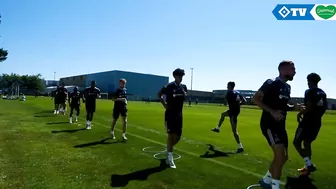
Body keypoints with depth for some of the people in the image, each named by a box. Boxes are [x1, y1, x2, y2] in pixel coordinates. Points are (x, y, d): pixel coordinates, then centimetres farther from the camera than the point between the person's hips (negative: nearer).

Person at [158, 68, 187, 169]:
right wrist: (164, 105, -5)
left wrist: (185, 95, 0)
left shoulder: (184, 87, 5)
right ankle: (170, 158, 7)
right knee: (171, 134, -3)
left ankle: (169, 150, 35)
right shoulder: (169, 86, -10)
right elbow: (159, 94, 2)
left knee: (177, 136, 7)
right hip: (170, 114, -5)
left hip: (179, 114, 5)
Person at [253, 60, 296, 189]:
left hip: (280, 125, 9)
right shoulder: (271, 83, -12)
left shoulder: (287, 87, 14)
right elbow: (256, 99, -17)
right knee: (280, 155, -14)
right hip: (269, 124, -9)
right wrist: (272, 111, -26)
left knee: (284, 157, 13)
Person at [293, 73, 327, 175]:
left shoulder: (309, 91, -13)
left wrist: (300, 113, -4)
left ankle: (310, 165, -7)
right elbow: (325, 107, 17)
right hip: (317, 122, 8)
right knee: (307, 143, 16)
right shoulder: (323, 93, 12)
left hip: (308, 121, -8)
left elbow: (308, 108, -20)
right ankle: (308, 166, 19)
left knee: (297, 142, -1)